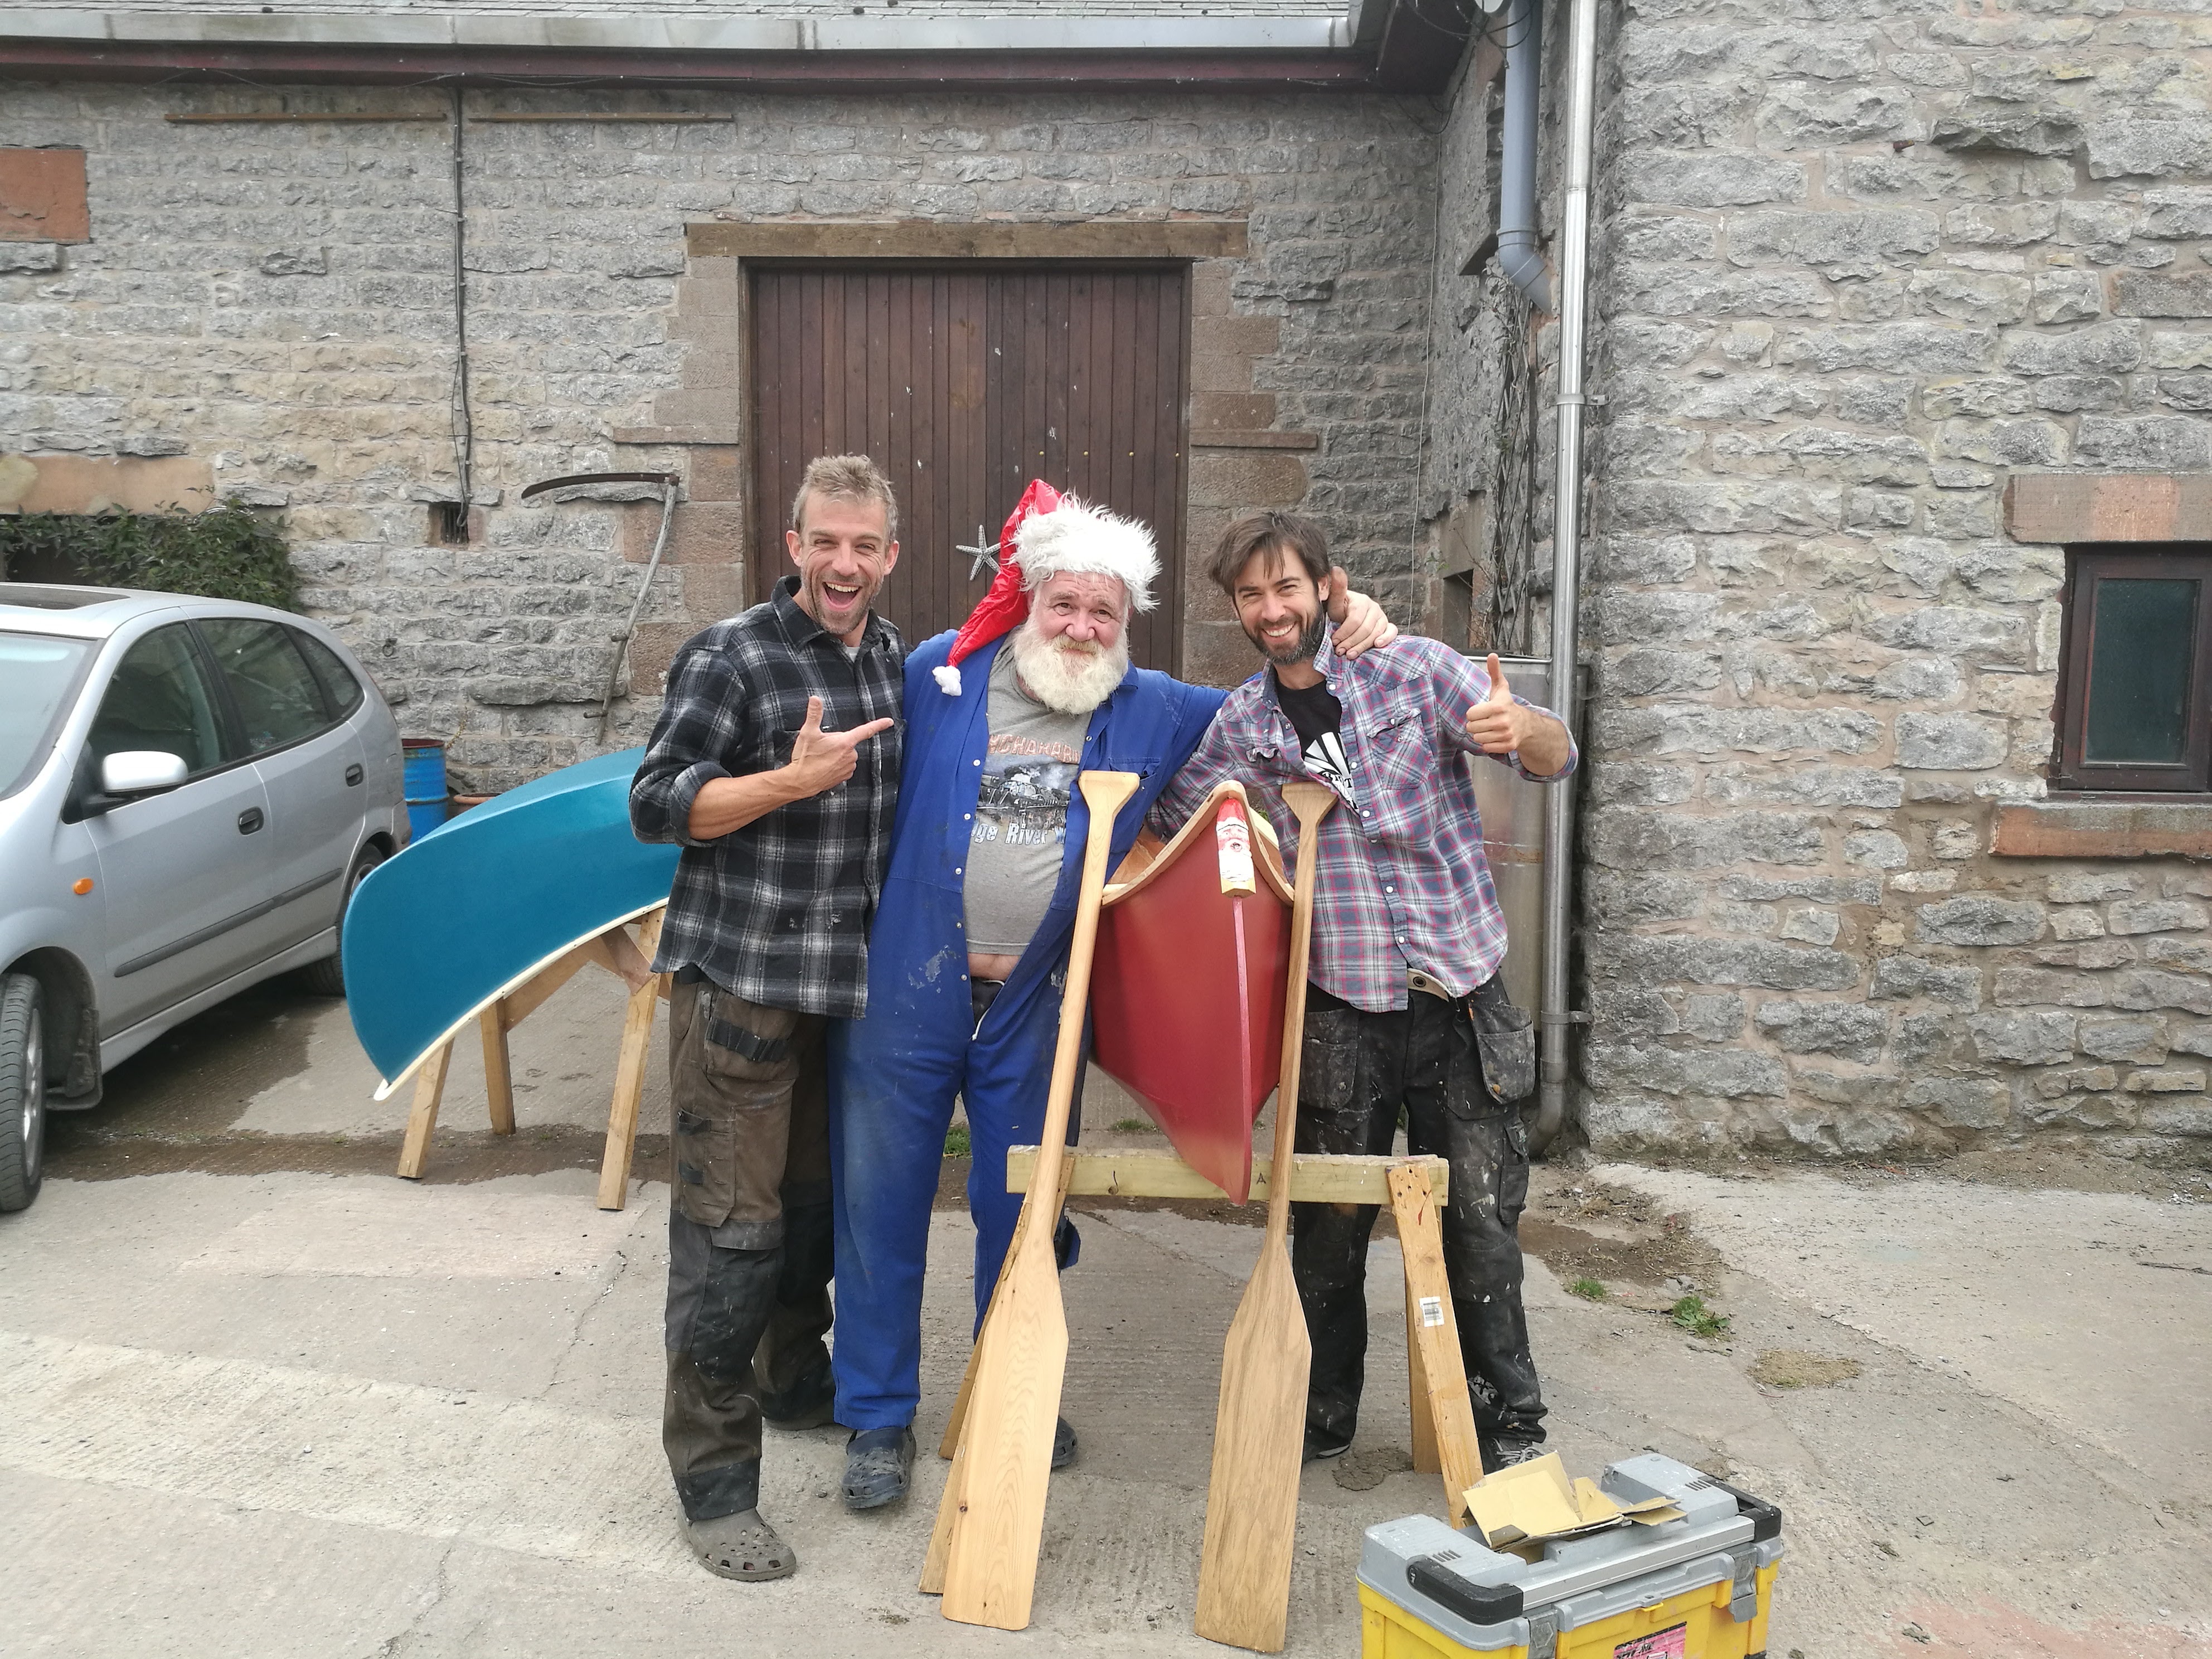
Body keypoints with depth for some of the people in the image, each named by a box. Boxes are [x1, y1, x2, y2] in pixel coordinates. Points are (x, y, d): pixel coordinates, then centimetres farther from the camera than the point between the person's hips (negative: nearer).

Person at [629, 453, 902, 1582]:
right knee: (730, 1233, -3)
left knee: (818, 1202, 20)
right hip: (739, 981, -6)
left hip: (850, 983, 7)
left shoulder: (898, 660, 10)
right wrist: (793, 780, -23)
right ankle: (713, 1483, 9)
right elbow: (654, 805, -12)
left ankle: (796, 1381, 42)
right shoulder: (731, 658, -10)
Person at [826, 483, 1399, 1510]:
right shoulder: (940, 674, -3)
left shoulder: (1152, 713, 3)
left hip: (1034, 1008, 2)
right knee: (881, 1202, 7)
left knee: (1024, 1210, 15)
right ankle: (878, 1415, 26)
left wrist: (1339, 637, 1)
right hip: (905, 991, -1)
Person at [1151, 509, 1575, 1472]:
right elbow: (1160, 822, 19)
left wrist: (1520, 729, -28)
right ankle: (1319, 1419, 27)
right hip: (1339, 1009, 2)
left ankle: (1506, 1421, 21)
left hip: (1460, 1000, -1)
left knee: (1482, 1220, 3)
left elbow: (1556, 760, -6)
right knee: (1327, 1228, 8)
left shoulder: (1415, 671, -3)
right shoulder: (1239, 725, 5)